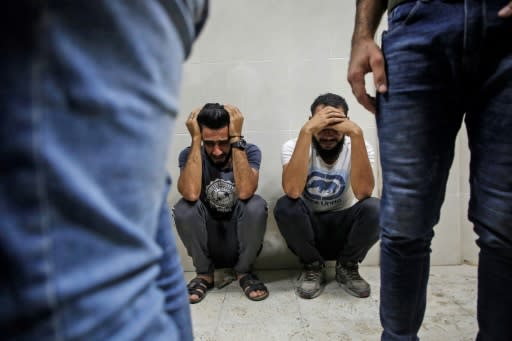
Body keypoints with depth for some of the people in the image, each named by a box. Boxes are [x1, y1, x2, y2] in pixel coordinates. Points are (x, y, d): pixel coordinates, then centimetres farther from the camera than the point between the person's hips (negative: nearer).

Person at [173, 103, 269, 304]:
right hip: (206, 240, 1)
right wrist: (195, 140, -28)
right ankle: (204, 273, -3)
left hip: (241, 239, 0)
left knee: (256, 205, -31)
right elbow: (191, 194, -34)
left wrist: (236, 138, -31)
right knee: (184, 208, -29)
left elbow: (245, 193, -35)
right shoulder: (189, 155, -12)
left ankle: (244, 271, -4)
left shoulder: (250, 151, -14)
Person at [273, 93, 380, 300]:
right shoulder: (293, 147, -16)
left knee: (374, 208, -29)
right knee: (284, 206, -31)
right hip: (307, 228, 0)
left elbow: (363, 193, -32)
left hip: (344, 228, 1)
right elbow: (292, 191, -36)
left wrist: (356, 134, -37)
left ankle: (347, 266, 0)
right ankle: (313, 266, -4)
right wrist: (306, 131, -39)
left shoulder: (360, 147, -12)